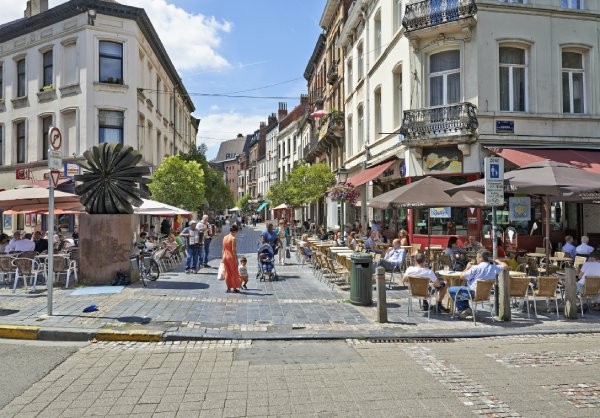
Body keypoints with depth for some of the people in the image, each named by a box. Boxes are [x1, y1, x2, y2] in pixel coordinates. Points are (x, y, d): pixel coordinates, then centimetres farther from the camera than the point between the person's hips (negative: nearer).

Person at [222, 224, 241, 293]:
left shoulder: (225, 237, 7)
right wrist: (236, 259, -14)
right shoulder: (233, 238, -14)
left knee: (227, 273, 11)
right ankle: (234, 288, 10)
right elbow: (233, 250, -17)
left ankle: (228, 288, 14)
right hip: (231, 257, -6)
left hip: (225, 256, 6)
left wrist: (222, 258, 16)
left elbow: (223, 249, 10)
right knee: (234, 273, 5)